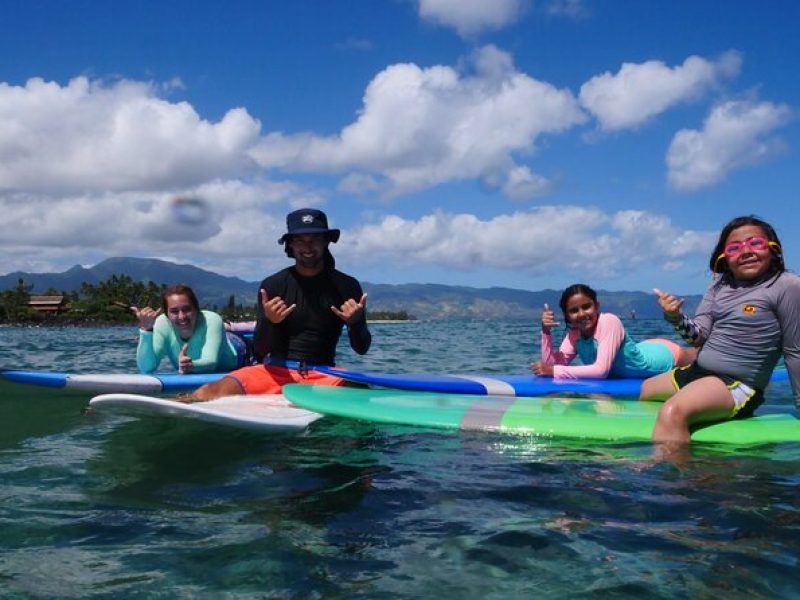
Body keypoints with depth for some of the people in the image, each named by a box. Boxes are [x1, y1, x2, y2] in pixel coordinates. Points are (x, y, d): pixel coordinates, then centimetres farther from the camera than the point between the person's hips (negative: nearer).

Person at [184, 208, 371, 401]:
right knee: (209, 393, -29)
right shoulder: (273, 285, 1)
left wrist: (355, 323, -19)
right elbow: (260, 351, 0)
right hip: (276, 371, -1)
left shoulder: (346, 286, 2)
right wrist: (269, 322, -21)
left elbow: (362, 349, 3)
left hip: (324, 376, 2)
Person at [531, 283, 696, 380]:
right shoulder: (574, 334, -15)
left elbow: (601, 370, -43)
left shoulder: (609, 322, -36)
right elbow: (554, 364, -20)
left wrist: (554, 371, -43)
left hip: (662, 356, -6)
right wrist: (546, 332, -29)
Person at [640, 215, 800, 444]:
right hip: (696, 372, 8)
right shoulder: (720, 284, 7)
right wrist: (676, 318, -20)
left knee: (672, 413, -38)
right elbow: (699, 337, 1)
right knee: (644, 390, 33)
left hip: (737, 383, -8)